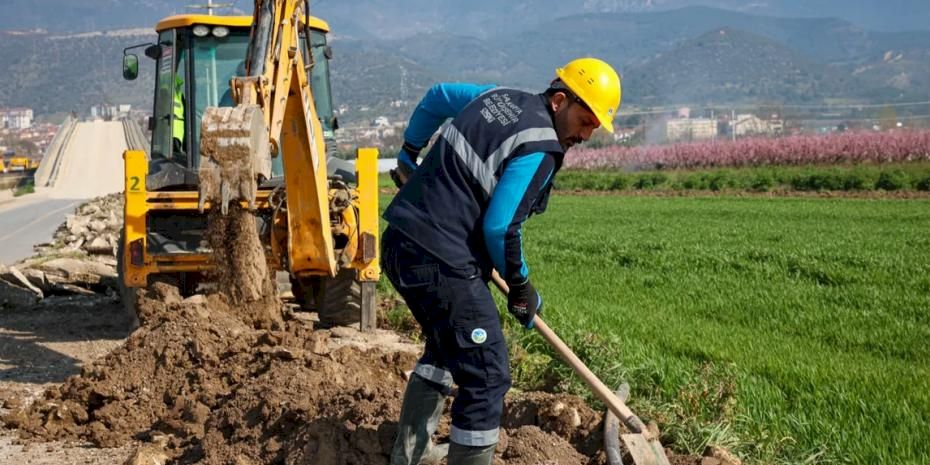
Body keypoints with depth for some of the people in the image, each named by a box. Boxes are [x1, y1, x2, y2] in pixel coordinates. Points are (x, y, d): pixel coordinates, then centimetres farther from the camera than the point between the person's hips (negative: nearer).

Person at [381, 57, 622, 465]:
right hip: (440, 262, -10)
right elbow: (499, 228, -18)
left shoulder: (498, 96, 12)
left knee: (445, 347, 29)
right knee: (486, 375, -5)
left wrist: (410, 150, 44)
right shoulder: (540, 148, -14)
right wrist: (521, 287, -2)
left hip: (399, 243, 10)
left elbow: (438, 96, 29)